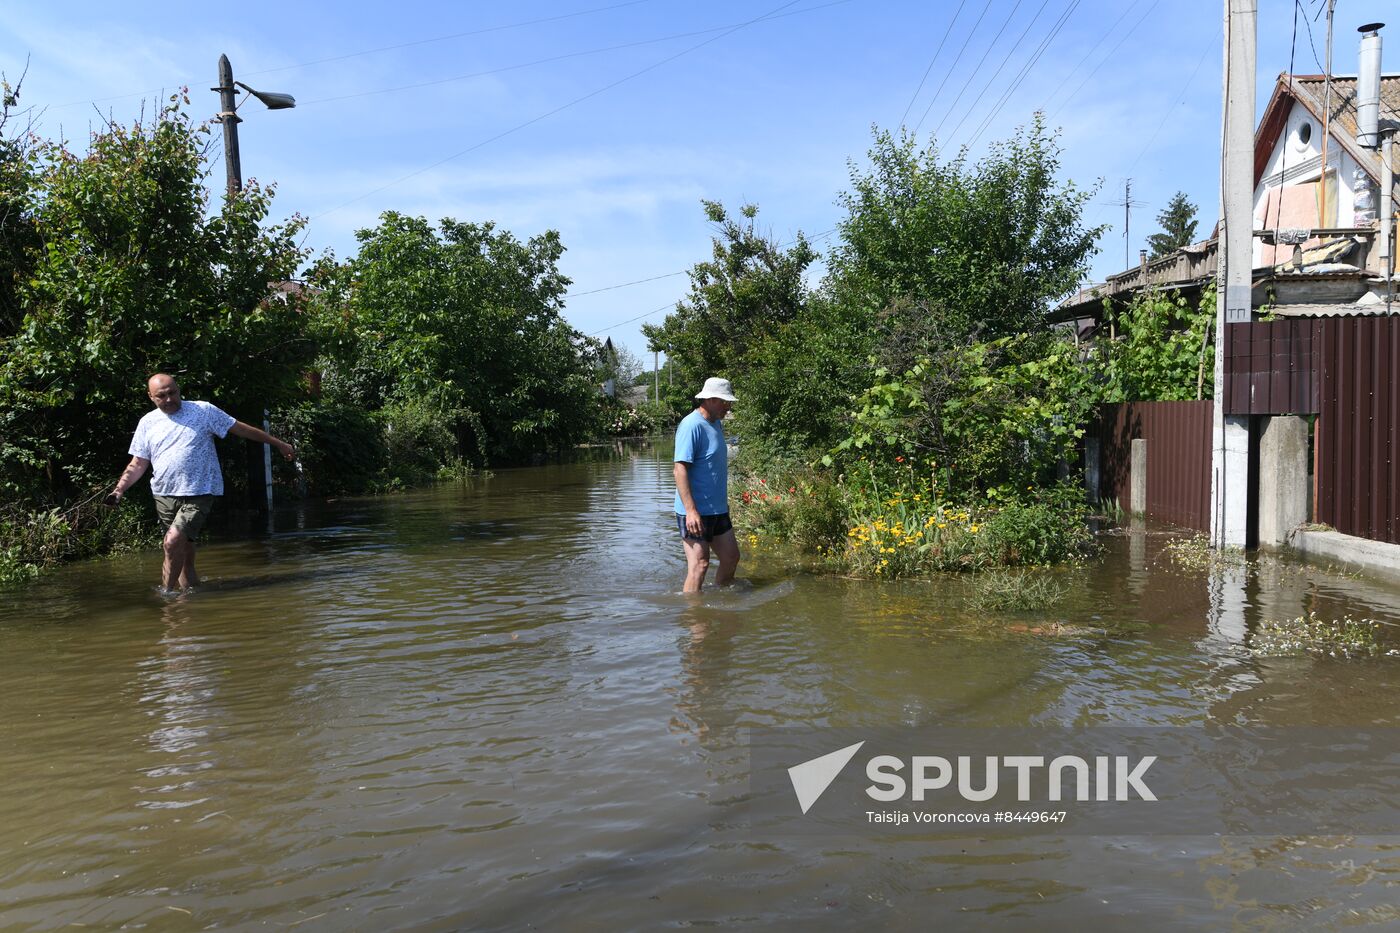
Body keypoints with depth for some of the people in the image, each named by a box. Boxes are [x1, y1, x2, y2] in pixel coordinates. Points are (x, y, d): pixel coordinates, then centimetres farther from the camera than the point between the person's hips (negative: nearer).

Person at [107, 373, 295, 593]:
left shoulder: (203, 411, 0)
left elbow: (240, 428, 4)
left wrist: (278, 443, 5)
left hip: (198, 494, -4)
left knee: (174, 541, -20)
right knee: (184, 552, 8)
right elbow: (138, 465, 11)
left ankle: (166, 593, -10)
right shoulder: (147, 422, 10)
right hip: (164, 495, 4)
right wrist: (119, 490, -4)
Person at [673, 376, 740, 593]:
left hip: (718, 510, 9)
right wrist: (691, 510, -28)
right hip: (695, 512, -9)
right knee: (699, 564, -7)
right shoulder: (691, 426, -17)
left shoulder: (716, 424, 13)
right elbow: (680, 469, -23)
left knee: (731, 557, 15)